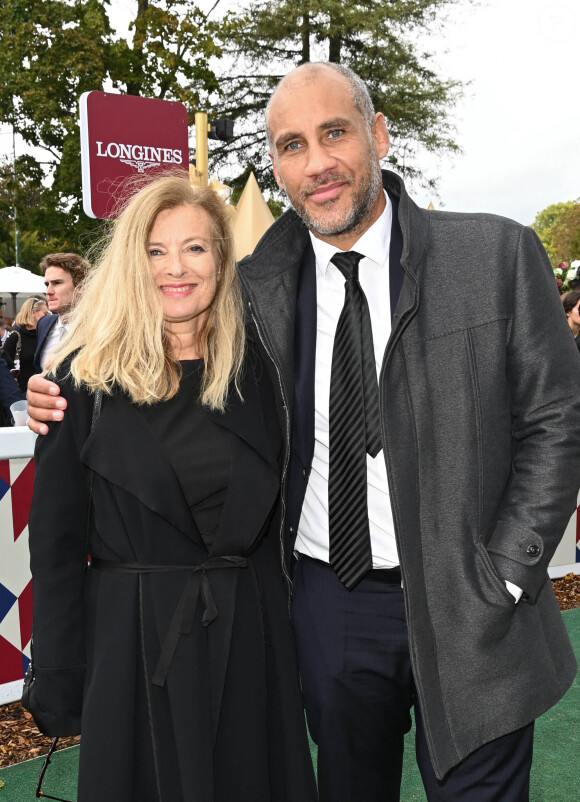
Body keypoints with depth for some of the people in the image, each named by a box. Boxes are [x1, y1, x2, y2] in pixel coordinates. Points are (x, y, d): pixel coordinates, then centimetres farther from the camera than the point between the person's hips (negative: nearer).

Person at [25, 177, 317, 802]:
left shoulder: (252, 368, 1)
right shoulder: (88, 375, -6)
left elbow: (274, 511, 9)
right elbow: (55, 538, -4)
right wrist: (59, 682, -4)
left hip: (250, 636, 3)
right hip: (133, 638, -2)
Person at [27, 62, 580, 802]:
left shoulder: (497, 256, -8)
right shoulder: (253, 286, -1)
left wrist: (500, 581, -10)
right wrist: (73, 406, -5)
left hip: (466, 608, -2)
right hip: (327, 600, 2)